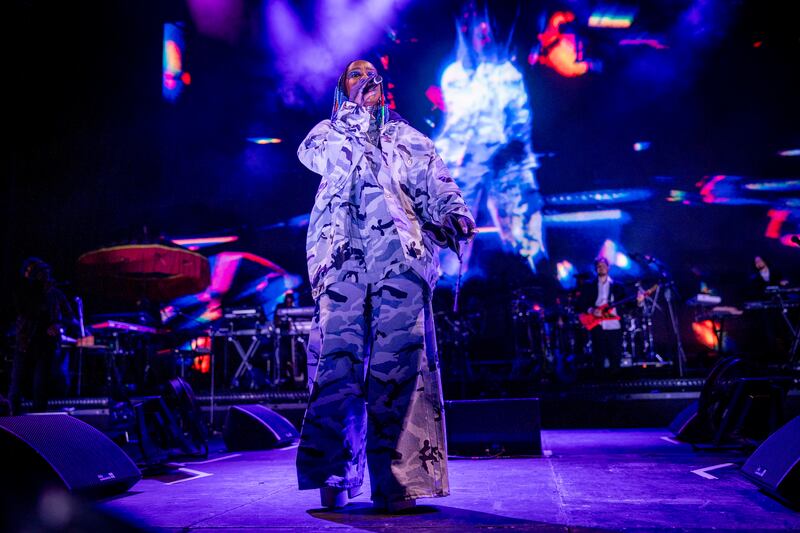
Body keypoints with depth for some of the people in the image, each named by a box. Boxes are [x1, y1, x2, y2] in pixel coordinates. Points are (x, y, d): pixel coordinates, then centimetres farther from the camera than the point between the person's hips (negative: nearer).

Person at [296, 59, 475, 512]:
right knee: (341, 352, -12)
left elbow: (433, 176, 10)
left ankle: (396, 480, -12)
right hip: (343, 250, 0)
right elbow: (312, 154, 4)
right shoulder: (330, 131, 27)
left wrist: (455, 214, -8)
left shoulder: (406, 136, 28)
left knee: (400, 352, -12)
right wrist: (353, 111, 7)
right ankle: (334, 476, -6)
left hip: (399, 248, 0)